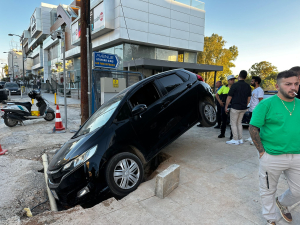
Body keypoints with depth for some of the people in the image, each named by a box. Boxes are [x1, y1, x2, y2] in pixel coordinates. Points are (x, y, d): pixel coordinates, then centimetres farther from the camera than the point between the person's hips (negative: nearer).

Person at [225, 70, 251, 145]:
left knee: (233, 124, 3)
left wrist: (226, 106, -2)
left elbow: (229, 97, -11)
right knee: (239, 123, 17)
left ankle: (235, 140, 5)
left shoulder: (235, 85, -13)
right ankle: (240, 139, 19)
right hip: (243, 108, 7)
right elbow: (249, 98, 14)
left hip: (235, 108, -7)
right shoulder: (248, 86, 7)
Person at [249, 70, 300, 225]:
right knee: (268, 191, 13)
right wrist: (262, 151, -13)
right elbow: (253, 128, -12)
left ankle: (282, 203, 49)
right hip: (272, 157, -4)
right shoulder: (267, 104, -11)